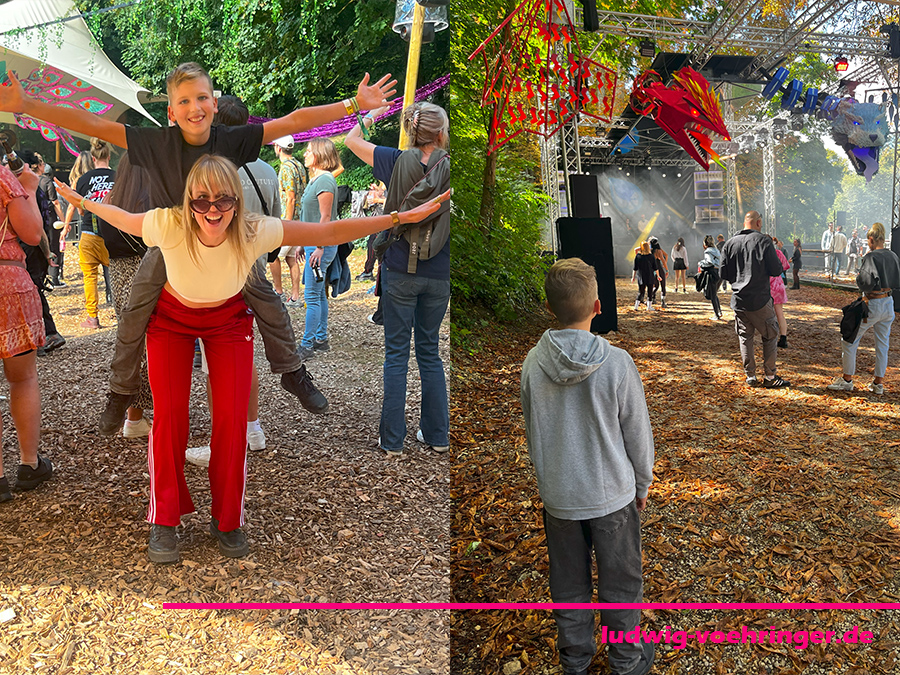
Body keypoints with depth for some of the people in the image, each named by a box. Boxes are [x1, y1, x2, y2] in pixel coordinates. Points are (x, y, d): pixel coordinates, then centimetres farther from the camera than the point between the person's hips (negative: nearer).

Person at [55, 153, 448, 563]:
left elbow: (330, 232, -27)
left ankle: (227, 521, 10)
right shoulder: (168, 226, -31)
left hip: (229, 321, 0)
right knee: (169, 414, -11)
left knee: (232, 418, -9)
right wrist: (82, 202, 4)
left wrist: (400, 218, -29)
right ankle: (163, 522, 6)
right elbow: (125, 220, -6)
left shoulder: (255, 232, -31)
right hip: (171, 318, 0)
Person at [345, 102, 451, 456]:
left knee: (396, 353, 6)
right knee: (429, 351, 14)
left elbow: (352, 140, 7)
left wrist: (372, 113, 22)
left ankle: (392, 439, 10)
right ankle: (437, 435, 21)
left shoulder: (398, 161, -6)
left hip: (399, 271, -1)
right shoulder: (450, 168, -7)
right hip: (438, 275, 1)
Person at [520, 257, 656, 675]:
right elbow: (637, 433, -9)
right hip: (612, 494, -2)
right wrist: (642, 484, 8)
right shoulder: (616, 363, -20)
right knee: (619, 582, 17)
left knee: (568, 584, 19)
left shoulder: (533, 363, -12)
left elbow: (532, 432, 1)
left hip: (557, 496, 3)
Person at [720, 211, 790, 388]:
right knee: (770, 336, 8)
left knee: (745, 338, 13)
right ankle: (770, 377, 10)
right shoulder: (763, 241, -8)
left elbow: (724, 274, 5)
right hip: (760, 300, -4)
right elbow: (776, 271, -9)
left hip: (738, 300, 4)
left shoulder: (729, 244, 3)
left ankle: (750, 376, 16)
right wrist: (762, 269, 11)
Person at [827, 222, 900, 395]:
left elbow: (868, 281, -28)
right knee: (882, 344, 14)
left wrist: (858, 278, -9)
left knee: (849, 340, 7)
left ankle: (847, 380, 13)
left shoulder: (871, 256, -17)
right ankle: (879, 383, 20)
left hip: (872, 305, -7)